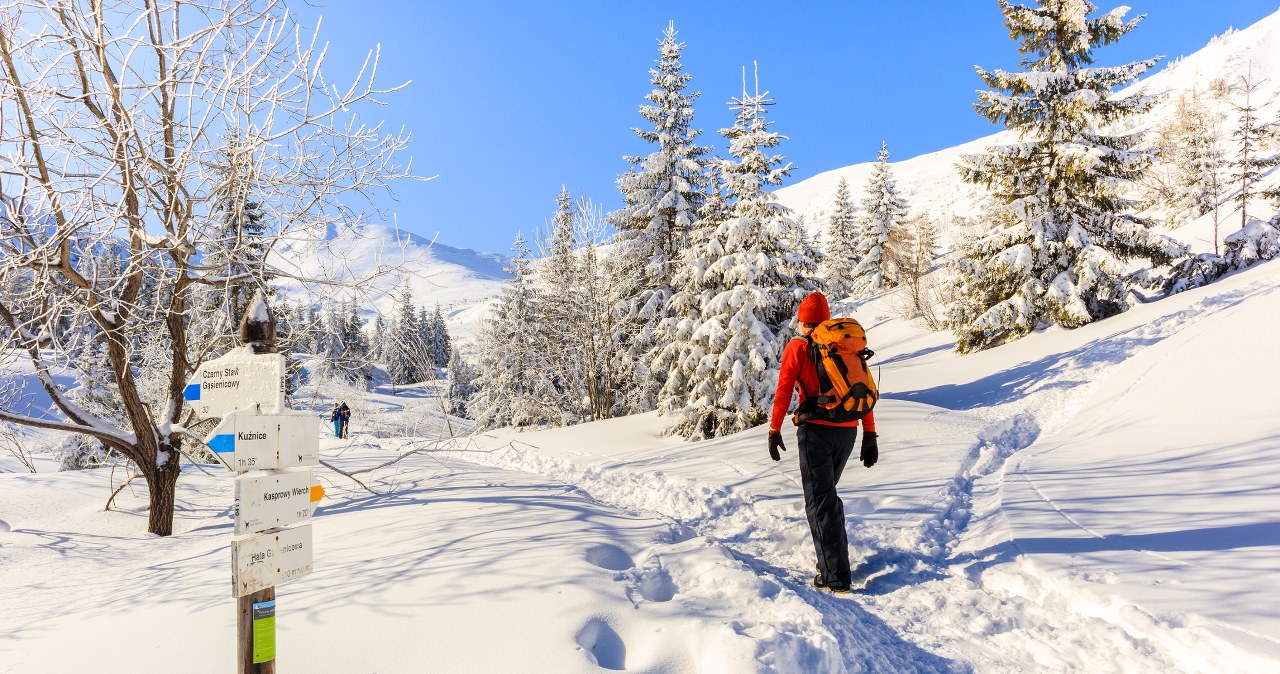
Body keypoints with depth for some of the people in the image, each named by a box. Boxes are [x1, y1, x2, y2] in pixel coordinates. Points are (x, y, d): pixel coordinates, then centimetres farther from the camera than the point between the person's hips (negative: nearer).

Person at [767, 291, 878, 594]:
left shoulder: (798, 347, -2)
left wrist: (774, 431, 0)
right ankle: (834, 556, 29)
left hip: (816, 430, -5)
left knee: (820, 501, -1)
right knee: (827, 492, 23)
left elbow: (783, 392, -7)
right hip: (848, 431, 5)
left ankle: (836, 577, -5)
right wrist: (870, 436, 11)